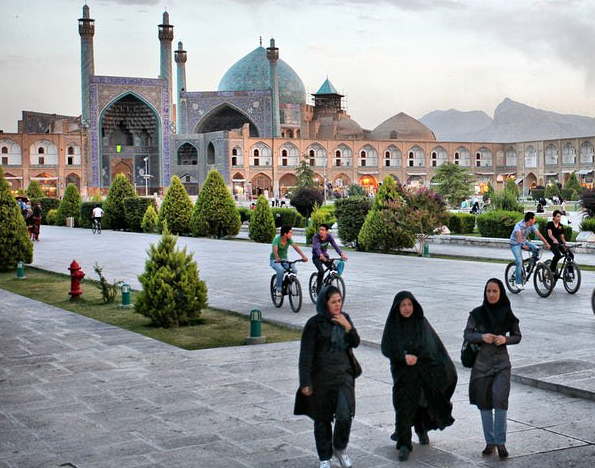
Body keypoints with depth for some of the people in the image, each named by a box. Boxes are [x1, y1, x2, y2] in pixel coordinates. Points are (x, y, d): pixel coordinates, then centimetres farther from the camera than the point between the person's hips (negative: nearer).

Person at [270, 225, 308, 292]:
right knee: (280, 270, -35)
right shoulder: (277, 239, -21)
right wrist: (277, 259, -57)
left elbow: (296, 247, -20)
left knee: (295, 270, -21)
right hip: (275, 260, -4)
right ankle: (278, 287, -16)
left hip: (284, 259, 5)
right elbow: (275, 250, -37)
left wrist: (303, 256, -35)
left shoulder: (289, 240, -7)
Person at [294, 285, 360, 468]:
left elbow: (355, 343, 6)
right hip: (321, 377, -3)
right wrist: (305, 382, -14)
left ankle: (340, 448, 15)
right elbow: (306, 355, -10)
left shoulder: (344, 318, 6)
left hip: (344, 374, 3)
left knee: (345, 415, -11)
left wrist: (347, 326, -12)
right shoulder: (314, 323, -9)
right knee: (322, 419, 7)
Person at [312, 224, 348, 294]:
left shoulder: (329, 236, -13)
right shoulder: (316, 237, -24)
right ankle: (318, 289, -11)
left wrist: (342, 254, -41)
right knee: (321, 271, -27)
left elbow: (335, 245, -24)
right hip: (316, 257, -4)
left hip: (325, 256, 4)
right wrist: (321, 255, -60)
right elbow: (316, 247, -40)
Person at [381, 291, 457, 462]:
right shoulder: (392, 324, -3)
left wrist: (447, 367, -3)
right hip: (402, 372, -2)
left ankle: (422, 430, 41)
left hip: (424, 370, 2)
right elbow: (385, 347, -7)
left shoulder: (422, 322, -1)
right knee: (403, 405, -9)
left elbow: (435, 345, 1)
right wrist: (404, 356, -20)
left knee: (422, 401, 14)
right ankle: (404, 444, -7)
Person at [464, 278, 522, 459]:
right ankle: (490, 442, 19)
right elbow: (467, 334, 0)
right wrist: (482, 337, -18)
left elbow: (517, 336, 7)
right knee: (484, 403, 7)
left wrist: (505, 339, -14)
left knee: (500, 400, -13)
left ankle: (500, 442, -3)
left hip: (501, 363, -1)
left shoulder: (507, 314, -1)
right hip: (481, 362, 1)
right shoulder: (477, 313, -2)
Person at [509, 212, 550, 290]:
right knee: (519, 262, -18)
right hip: (515, 243, -6)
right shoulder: (519, 225, -28)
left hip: (524, 241, 6)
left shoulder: (531, 226, -8)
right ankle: (518, 282, -7)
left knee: (536, 249, -19)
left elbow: (539, 234, -13)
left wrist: (546, 243, -22)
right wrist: (523, 245, -57)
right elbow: (519, 236, -43)